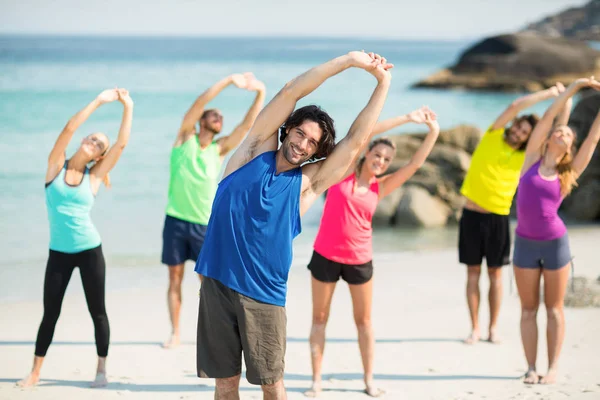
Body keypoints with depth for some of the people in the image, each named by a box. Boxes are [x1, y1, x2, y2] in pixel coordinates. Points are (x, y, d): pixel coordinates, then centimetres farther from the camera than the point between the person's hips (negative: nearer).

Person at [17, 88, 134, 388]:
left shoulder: (93, 176, 0)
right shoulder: (56, 165, 0)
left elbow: (122, 143, -5)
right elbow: (69, 128, -12)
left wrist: (128, 107, -5)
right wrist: (99, 101, -12)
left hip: (90, 250, 0)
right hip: (58, 253, 0)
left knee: (97, 311, 5)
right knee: (50, 313, 4)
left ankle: (101, 369, 18)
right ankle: (35, 372, 15)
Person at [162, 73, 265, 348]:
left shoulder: (220, 149, 4)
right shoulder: (185, 137, 0)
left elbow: (248, 124, -6)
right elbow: (198, 104, -14)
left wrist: (260, 93, -17)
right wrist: (229, 80, -22)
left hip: (205, 225, 1)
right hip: (176, 221, -1)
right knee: (175, 279, 6)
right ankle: (175, 333, 14)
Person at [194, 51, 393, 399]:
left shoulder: (308, 181, 3)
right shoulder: (257, 150, 4)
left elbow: (357, 140, -1)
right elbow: (291, 92, -2)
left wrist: (383, 83, 0)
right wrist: (349, 60, -5)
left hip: (264, 295, 0)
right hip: (218, 283, 0)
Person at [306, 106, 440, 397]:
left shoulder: (380, 187, 1)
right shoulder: (344, 171, -5)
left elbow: (415, 164, -4)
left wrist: (433, 131, -12)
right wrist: (405, 119, -17)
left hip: (360, 260, 2)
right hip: (325, 255, -2)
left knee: (364, 320, 9)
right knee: (319, 317, 6)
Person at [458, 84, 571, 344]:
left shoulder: (526, 155, 2)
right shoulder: (494, 136, -2)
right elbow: (515, 106, -13)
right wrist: (548, 93, -10)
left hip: (498, 218, 1)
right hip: (472, 214, -1)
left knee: (495, 273, 6)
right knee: (473, 272, 3)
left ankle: (493, 328, 13)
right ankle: (475, 328, 9)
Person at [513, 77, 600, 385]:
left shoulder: (569, 173, 2)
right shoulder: (532, 159, 1)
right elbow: (547, 117, -1)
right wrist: (573, 87, -1)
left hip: (555, 243, 0)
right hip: (525, 243, 0)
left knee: (554, 308, 5)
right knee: (529, 309, 5)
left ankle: (553, 368, 9)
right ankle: (531, 367, 10)